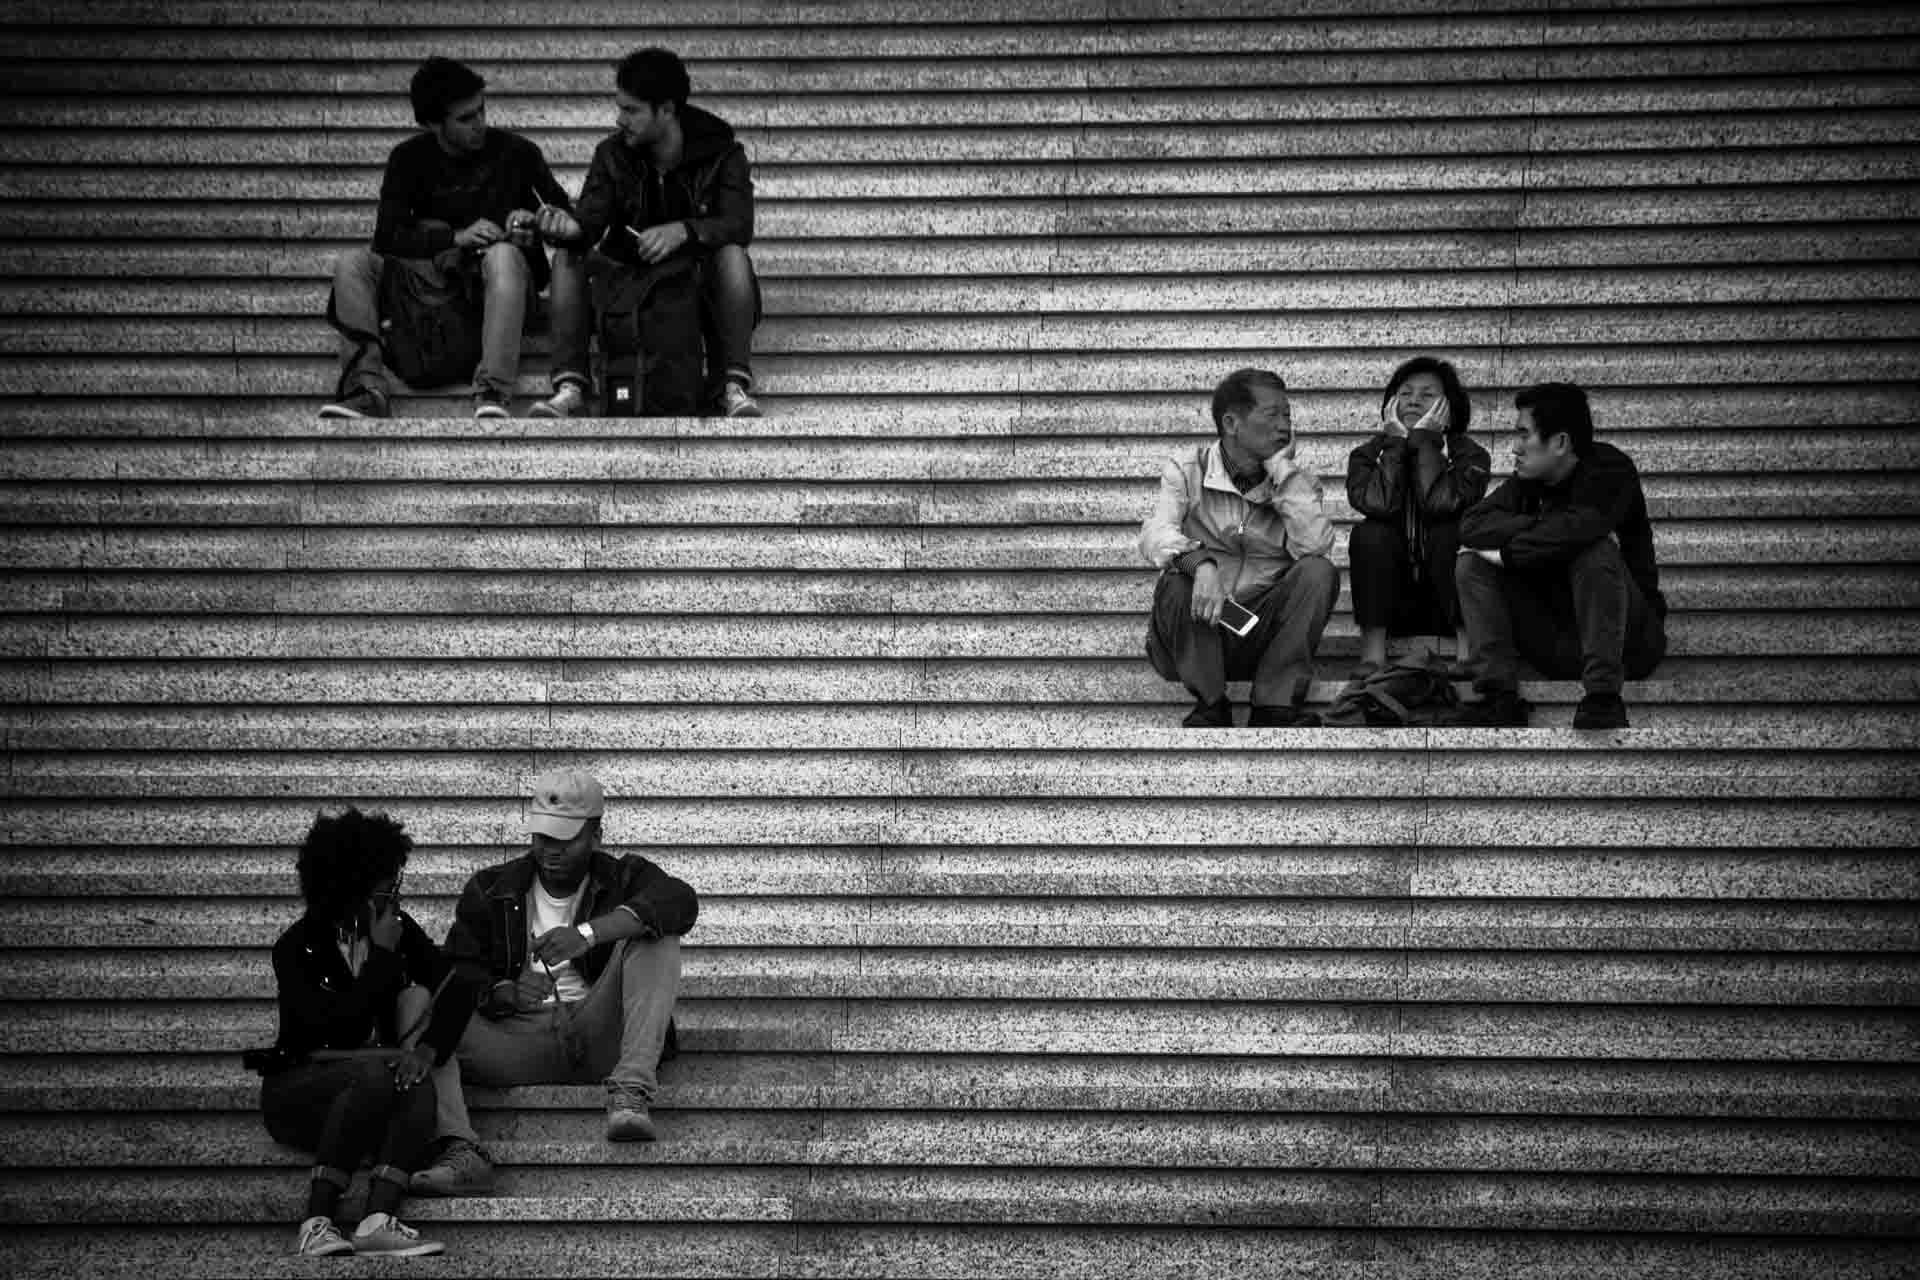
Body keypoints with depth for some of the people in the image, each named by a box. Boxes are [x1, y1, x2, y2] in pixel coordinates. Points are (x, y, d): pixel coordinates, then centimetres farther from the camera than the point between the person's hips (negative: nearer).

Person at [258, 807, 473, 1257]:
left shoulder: (398, 928, 5)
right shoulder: (297, 949, -9)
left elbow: (457, 988, -6)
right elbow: (334, 1028, -23)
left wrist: (428, 1048, -24)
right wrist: (384, 955, -18)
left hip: (372, 1080, 4)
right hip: (298, 1085, -4)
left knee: (419, 1085, -30)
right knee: (378, 1073, -35)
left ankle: (377, 1220, -45)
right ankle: (317, 1224, -38)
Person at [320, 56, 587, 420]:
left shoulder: (516, 153, -1)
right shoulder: (410, 158, 3)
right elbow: (387, 237, -7)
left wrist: (536, 224, -18)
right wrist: (456, 236, -20)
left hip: (501, 278, -2)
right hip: (438, 271, 2)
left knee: (503, 254, -38)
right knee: (350, 264, -19)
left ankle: (494, 392, -47)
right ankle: (366, 389, -30)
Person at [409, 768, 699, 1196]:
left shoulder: (621, 878, 12)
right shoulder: (491, 889, 18)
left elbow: (680, 901, -12)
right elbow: (458, 971, 8)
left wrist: (587, 934, -25)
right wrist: (501, 992, -16)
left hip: (597, 1038, -1)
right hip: (518, 1039, 1)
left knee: (655, 937, -18)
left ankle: (630, 1092, -34)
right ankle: (462, 1152, -42)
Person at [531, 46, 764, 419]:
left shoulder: (720, 154, -7)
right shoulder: (613, 155, 1)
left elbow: (739, 225, -21)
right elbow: (591, 217, -9)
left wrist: (682, 231, -40)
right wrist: (571, 227, -35)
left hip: (696, 278, -3)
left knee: (732, 257, -34)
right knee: (569, 256, -22)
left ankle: (731, 384, -29)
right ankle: (570, 384, -23)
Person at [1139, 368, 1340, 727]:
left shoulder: (1295, 481, 6)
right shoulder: (1187, 471, 0)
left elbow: (1314, 545, -15)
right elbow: (1154, 534, -20)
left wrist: (1281, 468, -11)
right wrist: (1200, 563, -41)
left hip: (1265, 632, 2)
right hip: (1196, 633, -2)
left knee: (1319, 572, -21)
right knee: (1177, 581, -32)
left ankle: (1276, 707, -19)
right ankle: (1210, 705, -13)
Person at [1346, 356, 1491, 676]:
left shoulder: (1469, 455, -5)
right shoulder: (1367, 455, 0)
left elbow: (1439, 504, -26)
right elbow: (1379, 505, -23)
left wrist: (1426, 440, -18)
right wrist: (1395, 442, -16)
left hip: (1449, 603, -1)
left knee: (1449, 532, -27)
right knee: (1370, 533, -23)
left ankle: (1468, 650, -28)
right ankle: (1372, 652, -25)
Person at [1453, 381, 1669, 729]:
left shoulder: (1610, 471, -11)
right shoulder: (1529, 479, 7)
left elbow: (1574, 530, -31)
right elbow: (1472, 524, -9)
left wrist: (1506, 552, -18)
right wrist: (1541, 528, -23)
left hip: (1627, 643, -6)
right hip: (1556, 646, 6)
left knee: (1595, 551, -31)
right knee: (1472, 563, -8)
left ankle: (1602, 699, -32)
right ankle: (1498, 697, -21)